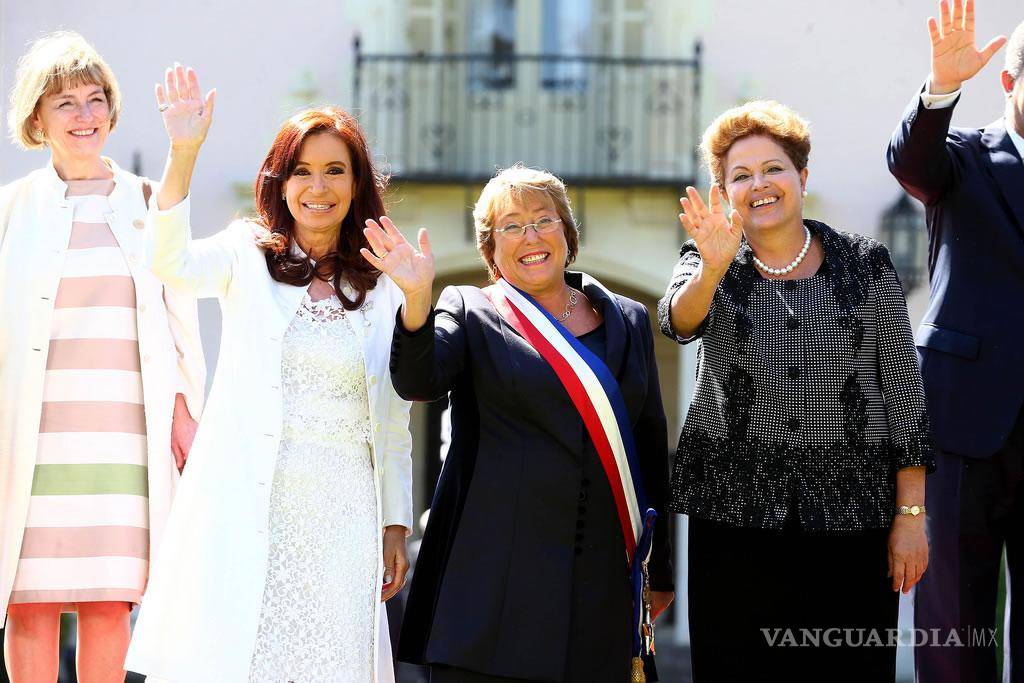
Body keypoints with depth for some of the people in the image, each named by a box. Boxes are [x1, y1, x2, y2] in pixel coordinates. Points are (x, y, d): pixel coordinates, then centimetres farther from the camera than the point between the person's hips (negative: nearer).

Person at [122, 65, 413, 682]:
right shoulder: (249, 257, 6)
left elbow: (392, 424, 12)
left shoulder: (383, 290, 9)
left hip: (341, 513, 2)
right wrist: (184, 151, -27)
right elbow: (172, 263, -16)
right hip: (250, 508, -1)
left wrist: (397, 527, 9)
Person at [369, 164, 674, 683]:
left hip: (602, 579, 3)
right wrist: (418, 300, -31)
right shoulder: (470, 313, 6)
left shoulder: (629, 321, 14)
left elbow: (651, 443, 16)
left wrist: (660, 569, 16)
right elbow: (418, 382, -13)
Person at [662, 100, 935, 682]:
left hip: (850, 514, 0)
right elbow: (679, 322, -17)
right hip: (735, 511, 1)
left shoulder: (865, 263, 3)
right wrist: (713, 268, -38)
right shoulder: (709, 265, 5)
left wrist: (911, 513, -1)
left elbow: (903, 388, 3)